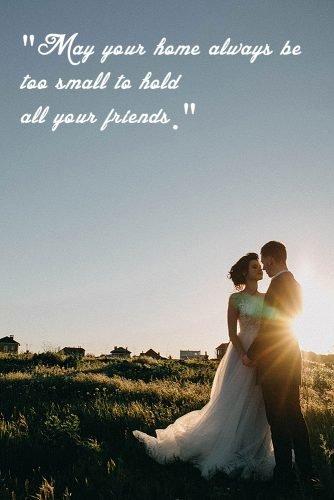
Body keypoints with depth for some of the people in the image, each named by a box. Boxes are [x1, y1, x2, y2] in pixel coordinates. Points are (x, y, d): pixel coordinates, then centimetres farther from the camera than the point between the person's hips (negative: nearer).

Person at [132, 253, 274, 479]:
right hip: (242, 353, -5)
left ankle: (254, 458, 21)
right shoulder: (236, 299, -2)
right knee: (234, 405, -1)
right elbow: (232, 334, -6)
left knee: (259, 409, 9)